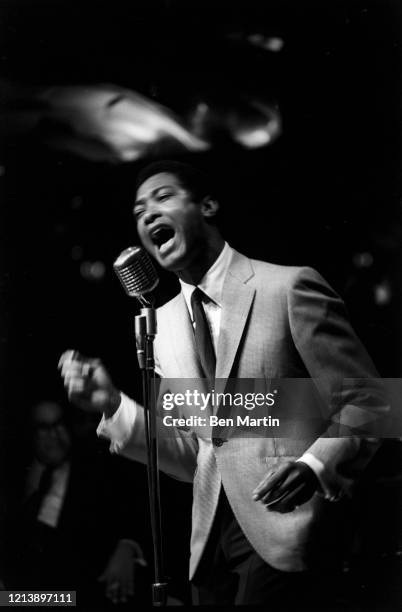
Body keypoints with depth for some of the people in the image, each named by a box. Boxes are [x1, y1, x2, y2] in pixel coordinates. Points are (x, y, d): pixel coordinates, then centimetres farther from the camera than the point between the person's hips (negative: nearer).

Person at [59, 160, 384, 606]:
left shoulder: (289, 287, -7)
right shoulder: (161, 325, 12)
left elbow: (365, 404, -6)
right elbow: (191, 458, 13)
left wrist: (315, 465, -24)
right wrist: (112, 406, -1)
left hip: (287, 520, -6)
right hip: (211, 534, 6)